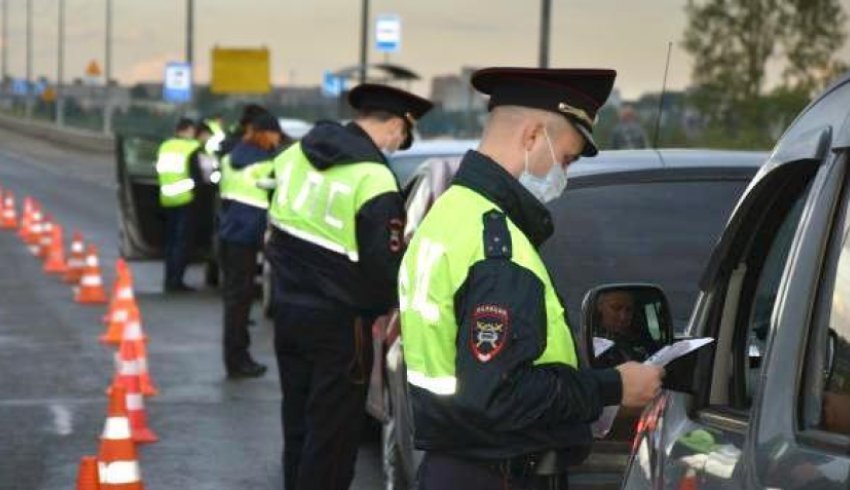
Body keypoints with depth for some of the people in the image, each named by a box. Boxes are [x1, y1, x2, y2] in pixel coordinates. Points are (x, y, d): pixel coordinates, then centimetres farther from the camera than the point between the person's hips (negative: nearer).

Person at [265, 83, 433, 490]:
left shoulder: (295, 154, 0)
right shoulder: (374, 180, -21)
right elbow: (385, 269, -19)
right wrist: (381, 305, 1)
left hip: (288, 308, 7)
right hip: (338, 322, -7)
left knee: (298, 422, 20)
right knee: (332, 436, 3)